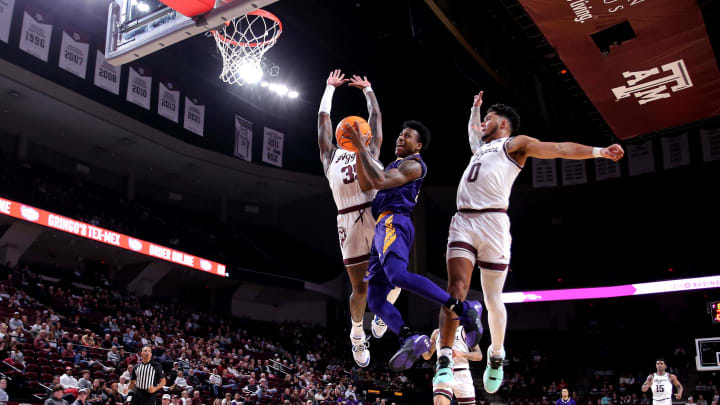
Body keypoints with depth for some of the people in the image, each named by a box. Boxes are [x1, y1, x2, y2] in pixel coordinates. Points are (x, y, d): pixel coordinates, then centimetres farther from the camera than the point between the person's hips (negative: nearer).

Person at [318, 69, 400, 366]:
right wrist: (330, 87, 39)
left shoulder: (369, 150, 21)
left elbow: (376, 115, 30)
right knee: (360, 289, 4)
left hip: (378, 218, 1)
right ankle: (357, 335, 29)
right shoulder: (330, 156, 20)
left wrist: (368, 89, 42)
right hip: (349, 223, -1)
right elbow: (323, 117, 28)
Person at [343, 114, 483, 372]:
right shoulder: (395, 165, 33)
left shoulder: (414, 164, 3)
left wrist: (362, 147, -9)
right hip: (382, 228, 10)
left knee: (398, 276, -36)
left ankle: (464, 310, -36)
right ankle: (410, 339, -18)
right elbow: (366, 183, 28)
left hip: (393, 223, -10)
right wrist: (359, 150, 19)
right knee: (375, 300, -3)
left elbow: (379, 181, -12)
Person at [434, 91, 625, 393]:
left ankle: (496, 355, 24)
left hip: (493, 222, -5)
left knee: (493, 299, 2)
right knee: (456, 287, -14)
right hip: (463, 222, 5)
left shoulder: (515, 143, 13)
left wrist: (598, 151, -10)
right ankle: (445, 360, -19)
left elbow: (558, 149, 0)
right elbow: (472, 128, 56)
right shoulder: (480, 145, 31)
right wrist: (475, 107, 60)